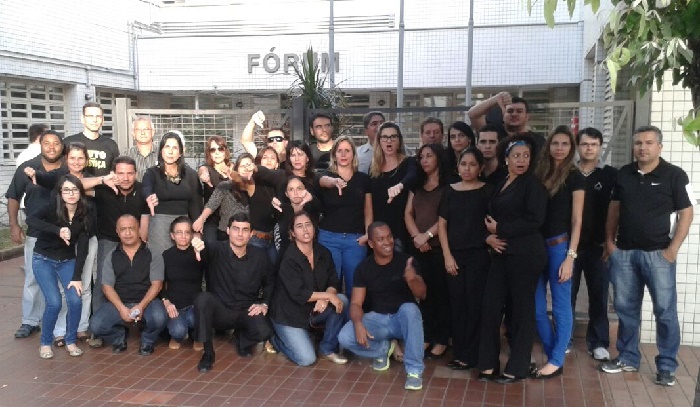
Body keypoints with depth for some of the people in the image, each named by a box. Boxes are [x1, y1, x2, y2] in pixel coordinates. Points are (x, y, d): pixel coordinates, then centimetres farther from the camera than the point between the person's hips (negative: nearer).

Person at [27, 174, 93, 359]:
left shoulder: (85, 216, -11)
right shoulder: (53, 208, -19)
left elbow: (82, 248, -10)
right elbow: (30, 220, -38)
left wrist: (77, 277, -14)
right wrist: (58, 230, -49)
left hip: (67, 261, 3)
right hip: (43, 260, -3)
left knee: (75, 300, -14)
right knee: (54, 302, -17)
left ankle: (70, 341, 8)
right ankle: (45, 343, 7)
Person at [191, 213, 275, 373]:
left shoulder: (260, 256, -5)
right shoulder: (217, 250, -13)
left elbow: (270, 282, 12)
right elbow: (206, 250, -39)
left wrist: (264, 304, -1)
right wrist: (198, 244, -62)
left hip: (246, 312, 2)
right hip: (220, 311, -1)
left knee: (264, 331, -28)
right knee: (203, 298, -32)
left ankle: (241, 338, 13)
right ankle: (208, 353, -15)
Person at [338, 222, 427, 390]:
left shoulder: (405, 261, -9)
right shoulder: (364, 268, -5)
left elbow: (422, 295, -15)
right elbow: (356, 303, -7)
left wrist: (412, 279, -39)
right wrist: (358, 324, -29)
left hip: (403, 318, -1)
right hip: (377, 318, 2)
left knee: (409, 308, -37)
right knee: (345, 337, -24)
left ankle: (414, 370, -27)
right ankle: (384, 348, 6)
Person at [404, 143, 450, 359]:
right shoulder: (417, 185, 16)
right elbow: (408, 213, 10)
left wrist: (428, 235, -14)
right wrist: (416, 236, -6)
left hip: (440, 246, -5)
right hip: (418, 248, 5)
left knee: (441, 293, -1)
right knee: (424, 292, 8)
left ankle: (441, 340, 7)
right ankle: (426, 337, 17)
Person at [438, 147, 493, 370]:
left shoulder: (487, 191, -1)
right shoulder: (449, 191, 7)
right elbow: (442, 224, 6)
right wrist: (447, 255, -1)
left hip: (479, 255, -3)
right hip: (454, 255, 3)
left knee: (474, 304, -1)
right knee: (457, 304, 6)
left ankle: (469, 356, 7)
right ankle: (458, 353, 16)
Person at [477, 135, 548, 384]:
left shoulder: (533, 184, -5)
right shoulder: (500, 185, 16)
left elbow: (534, 221, -17)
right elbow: (490, 217, 16)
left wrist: (499, 229, -11)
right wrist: (489, 236, -6)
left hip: (526, 254, -6)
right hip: (501, 253, 7)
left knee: (522, 308, 2)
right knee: (491, 306, 1)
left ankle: (516, 368, 13)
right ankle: (489, 364, 12)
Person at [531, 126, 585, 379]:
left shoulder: (574, 177, -3)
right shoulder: (540, 174, 11)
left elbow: (576, 220, -6)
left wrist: (570, 256, -12)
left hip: (559, 245, -5)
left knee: (560, 306, 3)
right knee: (536, 307, 8)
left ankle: (556, 362, 13)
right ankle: (552, 354, 23)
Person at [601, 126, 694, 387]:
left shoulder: (674, 175, -5)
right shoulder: (624, 174, 7)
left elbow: (686, 213, -6)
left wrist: (673, 249, -12)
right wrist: (609, 241, 7)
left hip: (658, 253, -4)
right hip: (623, 252, 4)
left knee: (665, 311, 0)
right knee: (626, 308, 11)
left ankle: (667, 366, 12)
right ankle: (628, 358, 23)